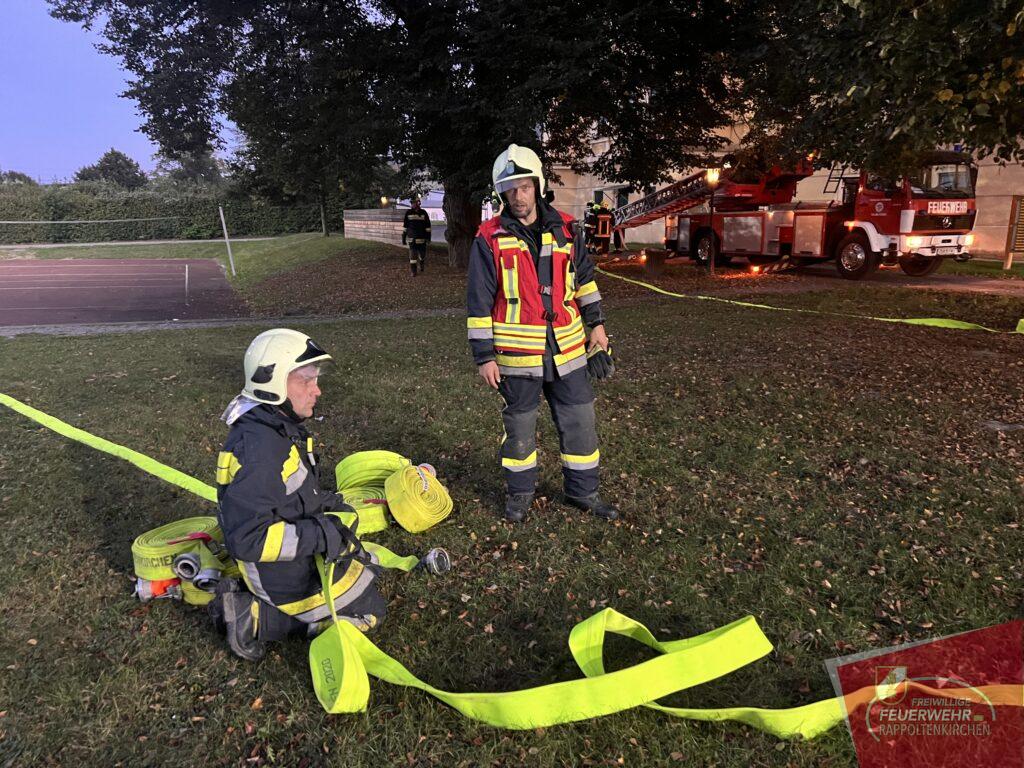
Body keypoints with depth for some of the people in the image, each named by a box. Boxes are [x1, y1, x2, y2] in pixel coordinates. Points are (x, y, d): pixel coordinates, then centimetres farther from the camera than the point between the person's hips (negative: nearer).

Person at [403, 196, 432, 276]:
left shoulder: (423, 213, 3)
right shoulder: (408, 213, 2)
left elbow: (427, 225, 5)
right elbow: (405, 226, 6)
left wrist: (428, 236, -1)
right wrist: (403, 237, 4)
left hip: (422, 238, 1)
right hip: (412, 238, -1)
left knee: (422, 253, 8)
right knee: (413, 255, -5)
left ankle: (421, 264, 40)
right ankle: (413, 271, 3)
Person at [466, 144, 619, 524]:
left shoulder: (566, 229, 5)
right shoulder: (490, 239, -6)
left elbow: (584, 278, 17)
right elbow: (479, 303, -5)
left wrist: (596, 324, 12)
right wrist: (484, 356, -8)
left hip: (566, 348, 3)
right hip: (517, 351, -3)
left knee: (580, 421, 10)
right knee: (519, 425, 11)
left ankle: (583, 491, 28)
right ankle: (519, 492, 31)